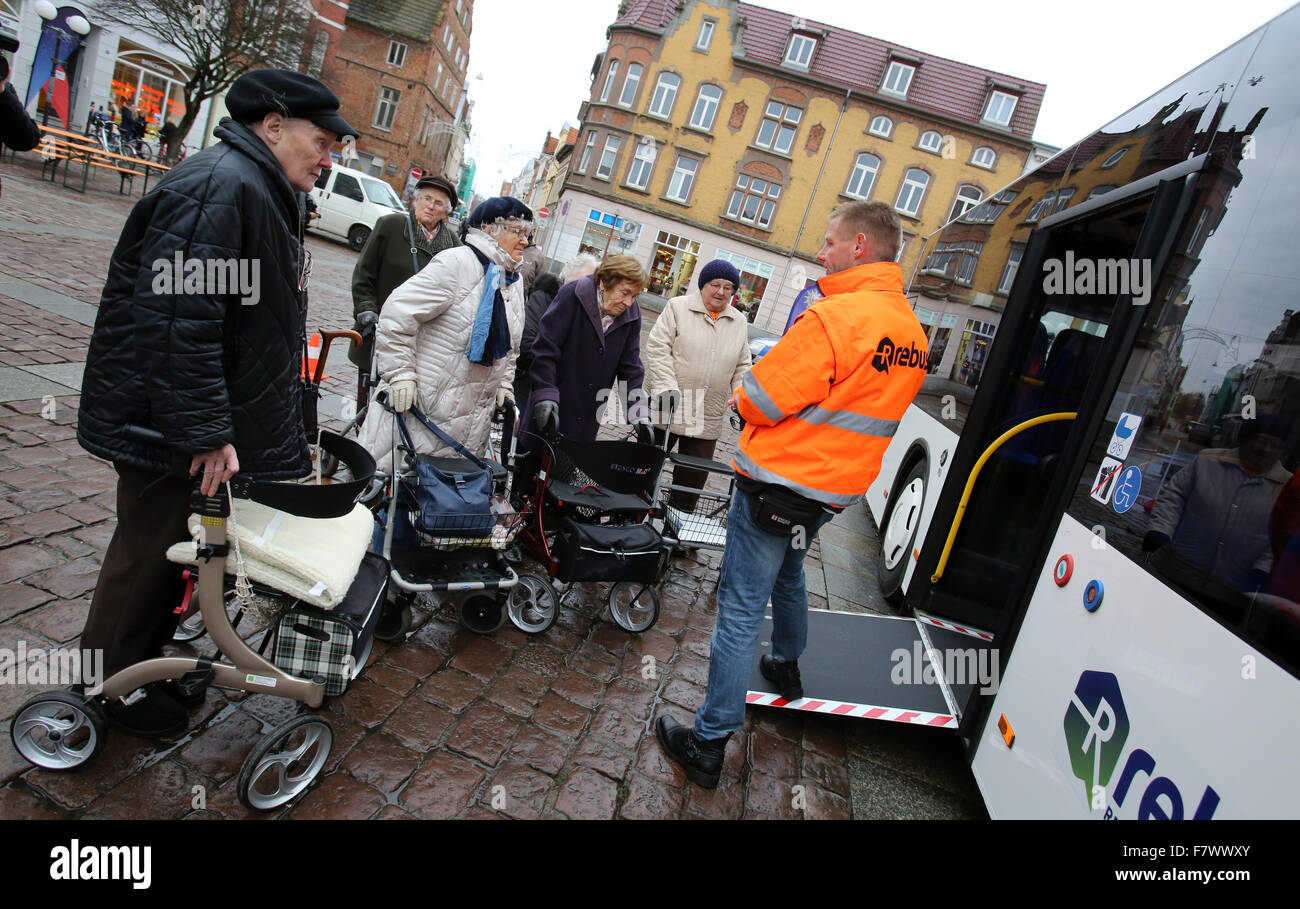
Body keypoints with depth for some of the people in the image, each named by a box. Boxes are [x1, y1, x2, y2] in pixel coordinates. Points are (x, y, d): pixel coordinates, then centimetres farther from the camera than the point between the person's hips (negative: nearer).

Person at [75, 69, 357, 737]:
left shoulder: (261, 191, 14)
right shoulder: (219, 186, -21)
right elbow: (178, 318, -29)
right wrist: (206, 430, -28)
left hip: (196, 424, 10)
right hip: (164, 424, -10)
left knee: (177, 542, 21)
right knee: (150, 546, 7)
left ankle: (149, 657, 39)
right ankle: (109, 680, 28)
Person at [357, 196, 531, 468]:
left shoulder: (515, 283, 13)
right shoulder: (458, 263, -13)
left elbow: (509, 346, 26)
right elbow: (398, 313, -17)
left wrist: (503, 384, 14)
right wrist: (400, 373, -18)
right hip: (418, 405, -7)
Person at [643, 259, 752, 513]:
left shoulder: (739, 322, 11)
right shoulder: (678, 307, -1)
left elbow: (742, 367, 16)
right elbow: (658, 348, -8)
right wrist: (667, 387, -18)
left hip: (707, 419, 3)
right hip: (668, 407, -3)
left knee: (693, 478, 8)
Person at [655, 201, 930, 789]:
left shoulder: (835, 317, -23)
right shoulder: (912, 332, 5)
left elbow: (758, 403, -20)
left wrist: (743, 392, 1)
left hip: (777, 485, -8)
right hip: (834, 490, 9)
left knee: (740, 611, -1)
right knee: (787, 576, 31)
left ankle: (707, 745, 9)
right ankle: (786, 667, 54)